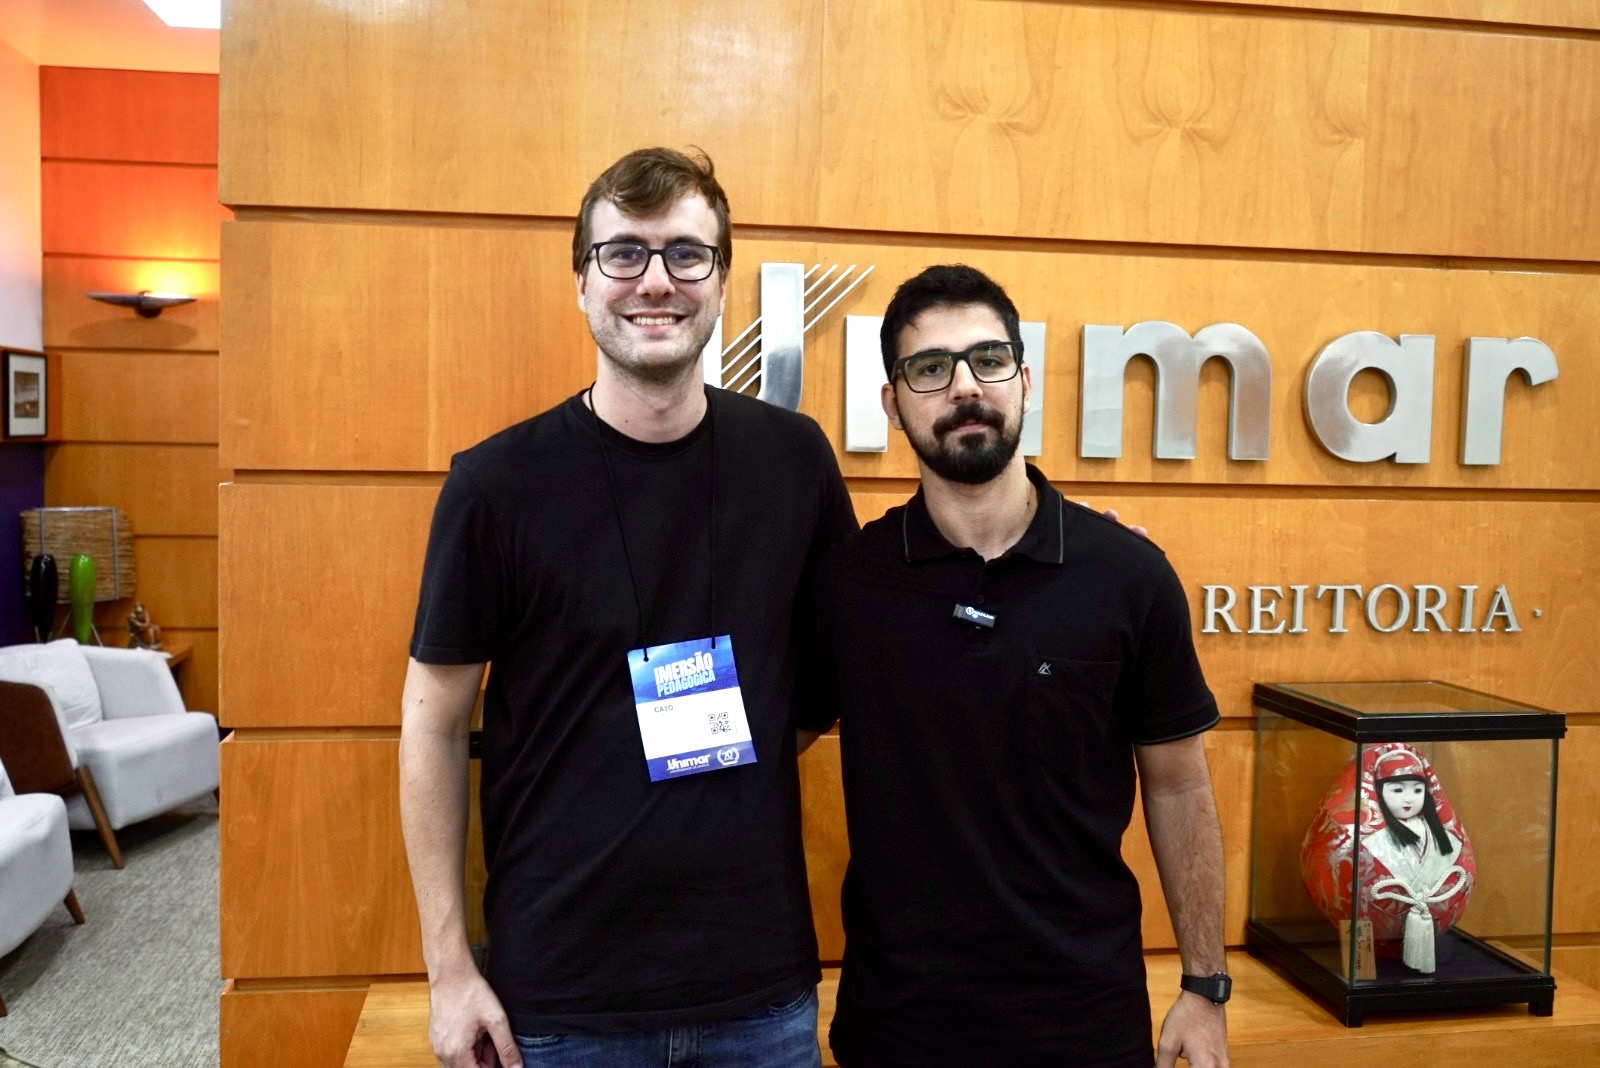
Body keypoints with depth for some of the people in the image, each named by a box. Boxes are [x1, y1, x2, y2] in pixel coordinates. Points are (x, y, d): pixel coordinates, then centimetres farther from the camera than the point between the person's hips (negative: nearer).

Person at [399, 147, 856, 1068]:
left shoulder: (794, 458, -3)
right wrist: (450, 966, -4)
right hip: (559, 988, -2)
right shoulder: (497, 483, -10)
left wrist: (754, 744, -4)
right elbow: (435, 723, -4)